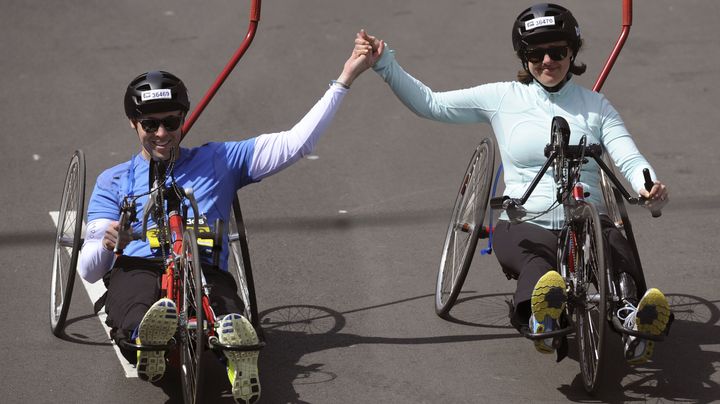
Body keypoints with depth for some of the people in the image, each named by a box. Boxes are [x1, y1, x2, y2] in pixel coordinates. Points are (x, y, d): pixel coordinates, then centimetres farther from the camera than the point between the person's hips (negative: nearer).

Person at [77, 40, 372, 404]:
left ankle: (234, 346, -72)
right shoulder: (113, 181, 26)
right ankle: (149, 336, -73)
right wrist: (106, 243, -10)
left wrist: (344, 80, 16)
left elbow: (294, 144, 20)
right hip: (138, 268, 0)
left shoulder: (217, 161, 27)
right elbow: (87, 269, 16)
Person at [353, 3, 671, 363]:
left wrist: (648, 186, -23)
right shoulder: (504, 98, 12)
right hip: (525, 224, -1)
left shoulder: (595, 106, 13)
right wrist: (383, 64, 0)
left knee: (616, 246, -36)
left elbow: (629, 158, 0)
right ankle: (542, 312, -70)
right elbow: (430, 104, 11)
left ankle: (633, 318, -62)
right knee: (535, 259, -39)